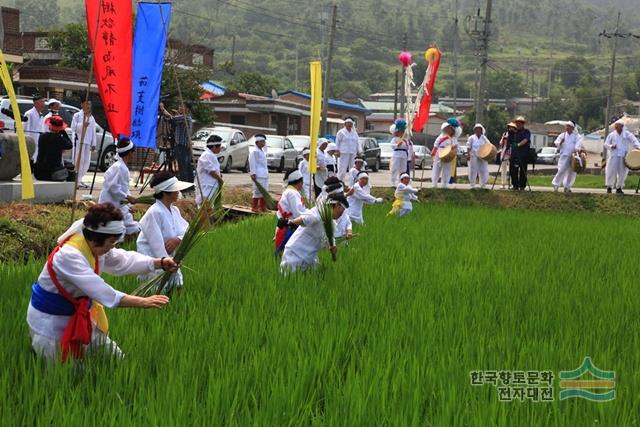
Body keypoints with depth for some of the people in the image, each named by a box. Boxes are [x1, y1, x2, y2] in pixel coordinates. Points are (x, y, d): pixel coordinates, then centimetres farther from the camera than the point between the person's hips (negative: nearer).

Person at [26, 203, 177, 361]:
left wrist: (161, 263, -10)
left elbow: (123, 260, 3)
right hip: (50, 321, -9)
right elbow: (102, 291, -38)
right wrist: (143, 302, -40)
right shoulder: (69, 256, -33)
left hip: (79, 315, 9)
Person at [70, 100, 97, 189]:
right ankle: (77, 181, -9)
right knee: (79, 160, -10)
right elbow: (73, 127, -6)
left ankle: (80, 179, 13)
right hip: (79, 141, -5)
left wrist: (93, 144, 10)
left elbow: (93, 131, 15)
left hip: (88, 142, 5)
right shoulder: (77, 115, 2)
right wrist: (83, 125, -20)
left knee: (86, 161, 3)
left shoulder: (91, 118, 18)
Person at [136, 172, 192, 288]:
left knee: (178, 287, 7)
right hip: (152, 260, -8)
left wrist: (178, 240, -18)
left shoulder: (174, 210, 4)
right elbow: (157, 243, -23)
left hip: (169, 257, 8)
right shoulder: (154, 213, -21)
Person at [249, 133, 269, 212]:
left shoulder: (262, 151, 19)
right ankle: (254, 207, -2)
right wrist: (253, 174, -17)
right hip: (258, 175, -9)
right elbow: (252, 163, -12)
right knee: (257, 191, -8)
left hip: (265, 175, 9)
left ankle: (263, 207, 15)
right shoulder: (254, 152, -8)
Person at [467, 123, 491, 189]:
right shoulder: (471, 138, 4)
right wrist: (468, 155, -9)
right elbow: (469, 147, 2)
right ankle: (472, 185, 7)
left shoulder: (484, 138, 11)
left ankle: (483, 185, 7)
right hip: (474, 157, -2)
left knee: (483, 171, -1)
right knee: (473, 171, 0)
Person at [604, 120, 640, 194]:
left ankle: (619, 188, 12)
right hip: (614, 156, -1)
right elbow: (606, 144, 9)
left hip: (624, 157, 1)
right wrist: (611, 146, -11)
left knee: (622, 172, 2)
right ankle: (609, 186, 8)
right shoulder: (611, 135, 9)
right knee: (612, 171, -4)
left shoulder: (627, 134, 7)